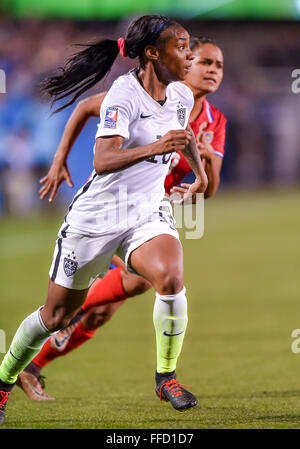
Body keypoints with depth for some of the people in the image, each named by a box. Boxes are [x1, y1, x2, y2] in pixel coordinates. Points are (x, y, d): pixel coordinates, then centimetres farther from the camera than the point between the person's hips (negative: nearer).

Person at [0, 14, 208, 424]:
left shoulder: (182, 96, 2)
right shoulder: (125, 93, -19)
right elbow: (103, 161, -31)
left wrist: (199, 169, 32)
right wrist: (153, 148, -43)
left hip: (149, 213, 4)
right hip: (97, 216, -4)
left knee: (170, 280, -28)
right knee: (56, 315, 7)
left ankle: (166, 377, -10)